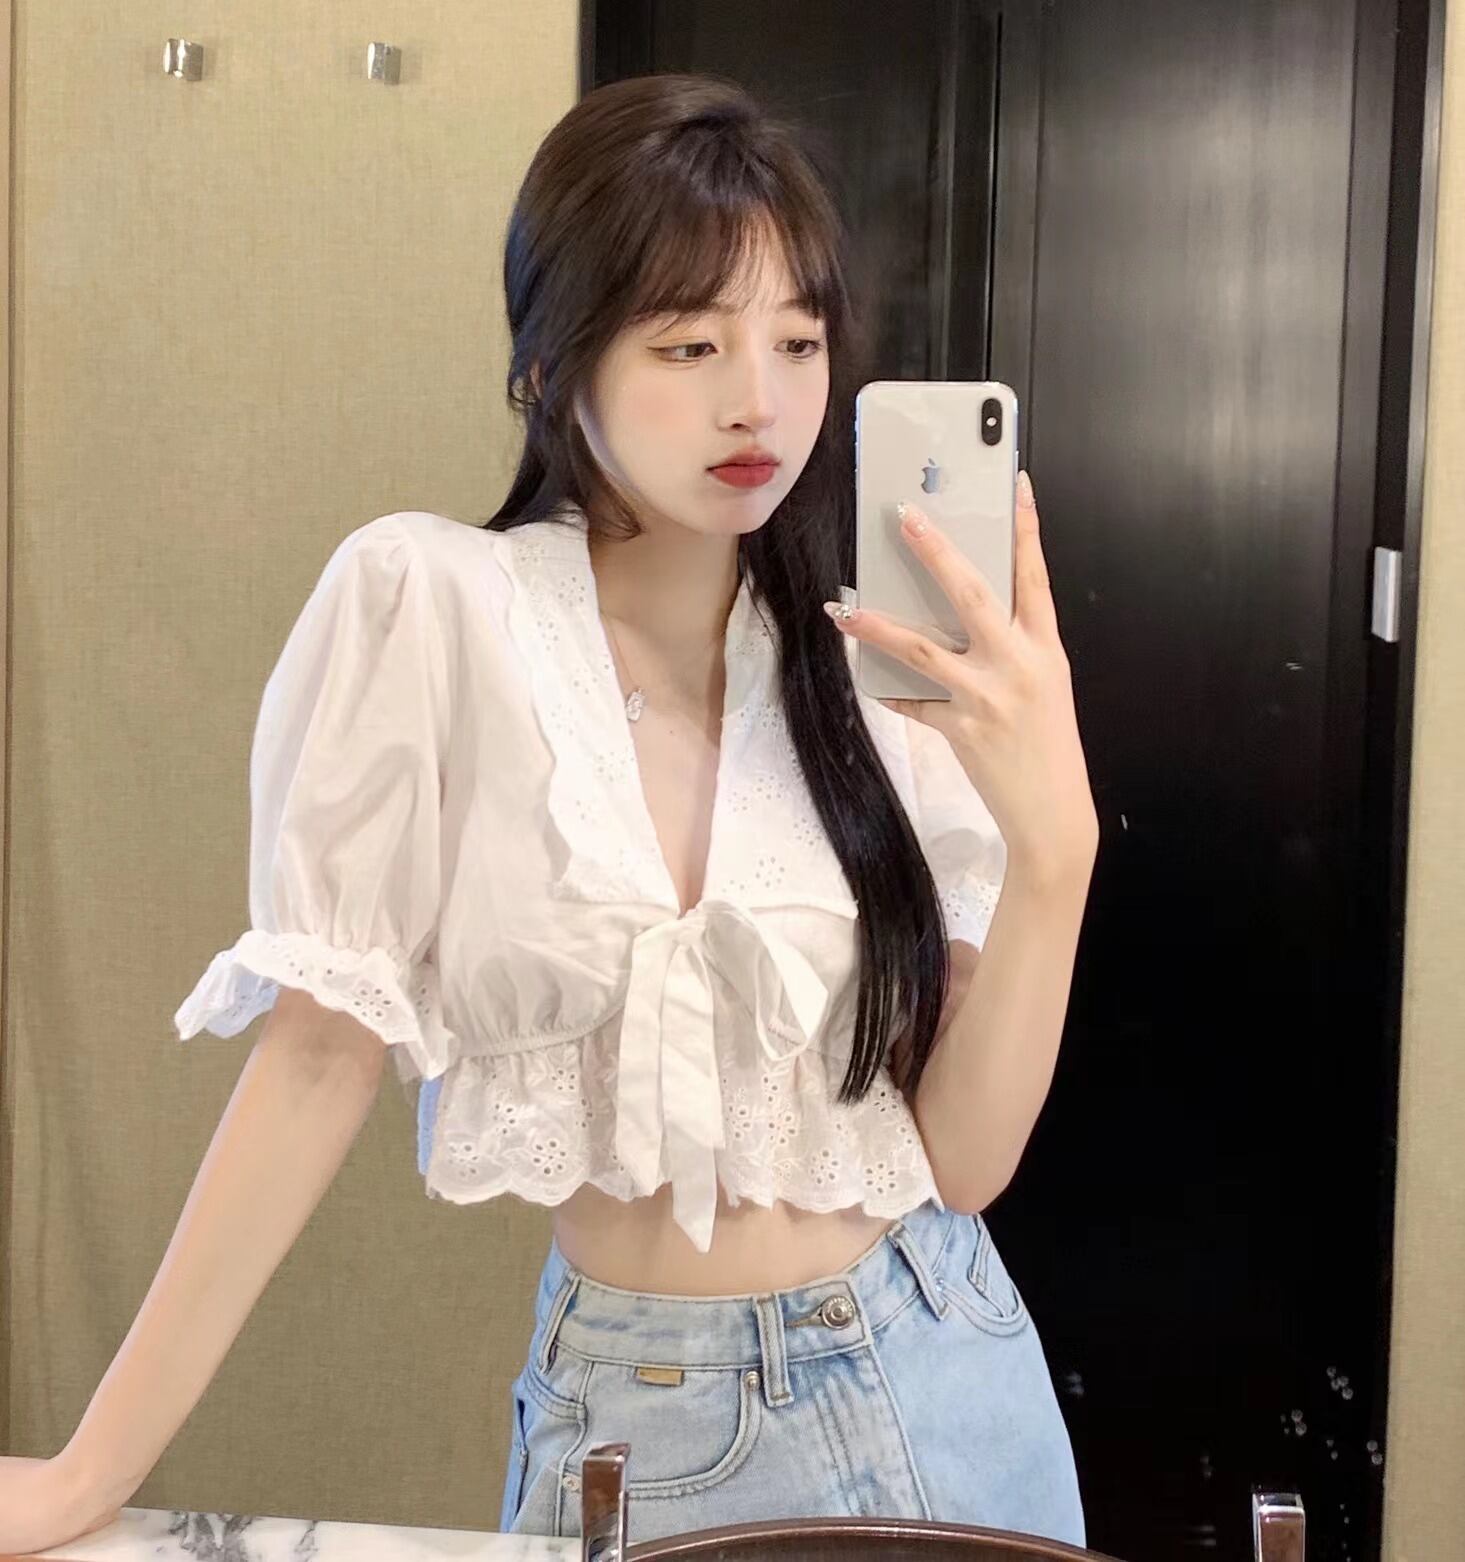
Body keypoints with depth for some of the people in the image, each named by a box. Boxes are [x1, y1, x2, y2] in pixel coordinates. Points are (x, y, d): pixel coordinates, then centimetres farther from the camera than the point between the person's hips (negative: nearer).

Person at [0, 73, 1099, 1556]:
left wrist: (1054, 846, -22)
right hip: (632, 1419, -3)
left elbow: (964, 1153, -8)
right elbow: (320, 1049, -10)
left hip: (935, 1385, 3)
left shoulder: (887, 679, -4)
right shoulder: (429, 603, -12)